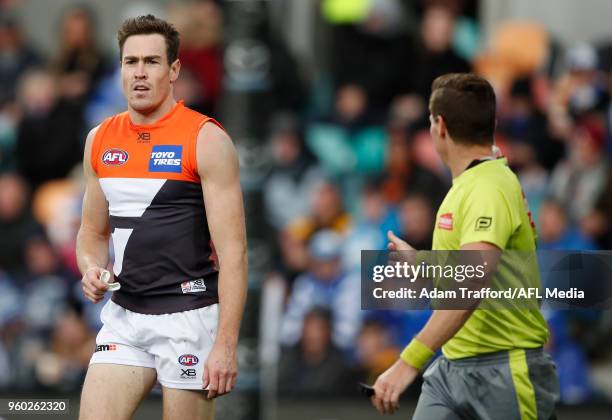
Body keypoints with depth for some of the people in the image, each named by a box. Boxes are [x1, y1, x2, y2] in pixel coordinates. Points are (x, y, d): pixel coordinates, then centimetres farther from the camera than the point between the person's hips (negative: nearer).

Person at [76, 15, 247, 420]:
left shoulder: (206, 140, -9)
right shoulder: (100, 141, 10)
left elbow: (232, 250, -12)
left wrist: (226, 344, -19)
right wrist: (91, 270, -1)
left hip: (187, 316, -5)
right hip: (123, 315, 5)